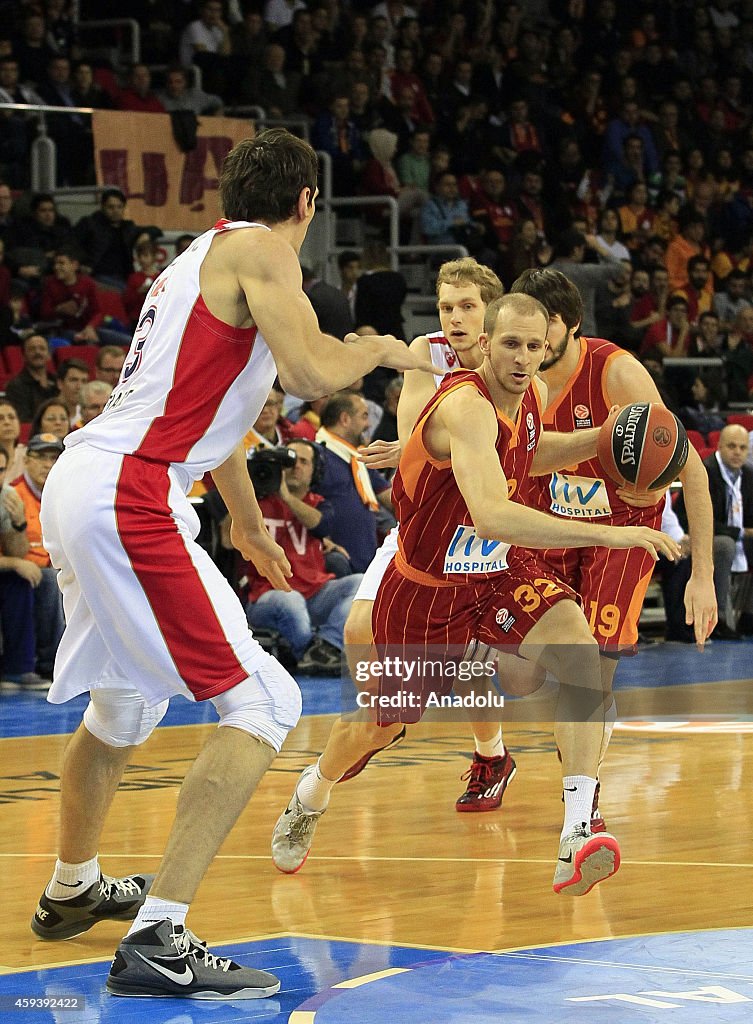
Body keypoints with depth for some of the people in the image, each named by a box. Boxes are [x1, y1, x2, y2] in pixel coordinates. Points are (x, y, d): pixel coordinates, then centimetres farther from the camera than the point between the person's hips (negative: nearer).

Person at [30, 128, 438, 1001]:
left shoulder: (201, 255, 24)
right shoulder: (261, 247, -4)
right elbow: (310, 374, -18)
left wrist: (250, 528, 50)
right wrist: (378, 350, 4)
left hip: (76, 484, 10)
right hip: (130, 496, -10)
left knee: (125, 702, 30)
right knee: (263, 704, -10)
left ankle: (71, 892, 49)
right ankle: (156, 941, -18)